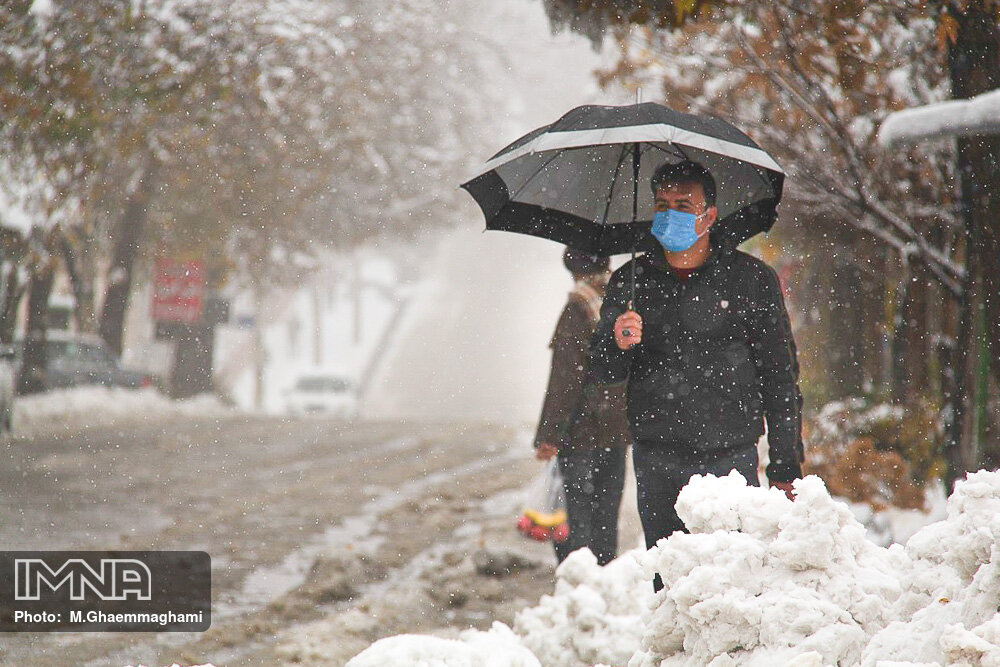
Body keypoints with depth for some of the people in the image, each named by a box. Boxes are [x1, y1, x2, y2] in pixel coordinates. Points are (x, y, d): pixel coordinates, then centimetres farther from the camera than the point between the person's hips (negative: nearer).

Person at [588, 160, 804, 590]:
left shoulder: (751, 279, 4)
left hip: (730, 457, -2)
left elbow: (780, 377, 6)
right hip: (656, 461, 2)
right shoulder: (631, 281, 11)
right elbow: (603, 372, 10)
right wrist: (618, 345, -15)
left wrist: (785, 467, 1)